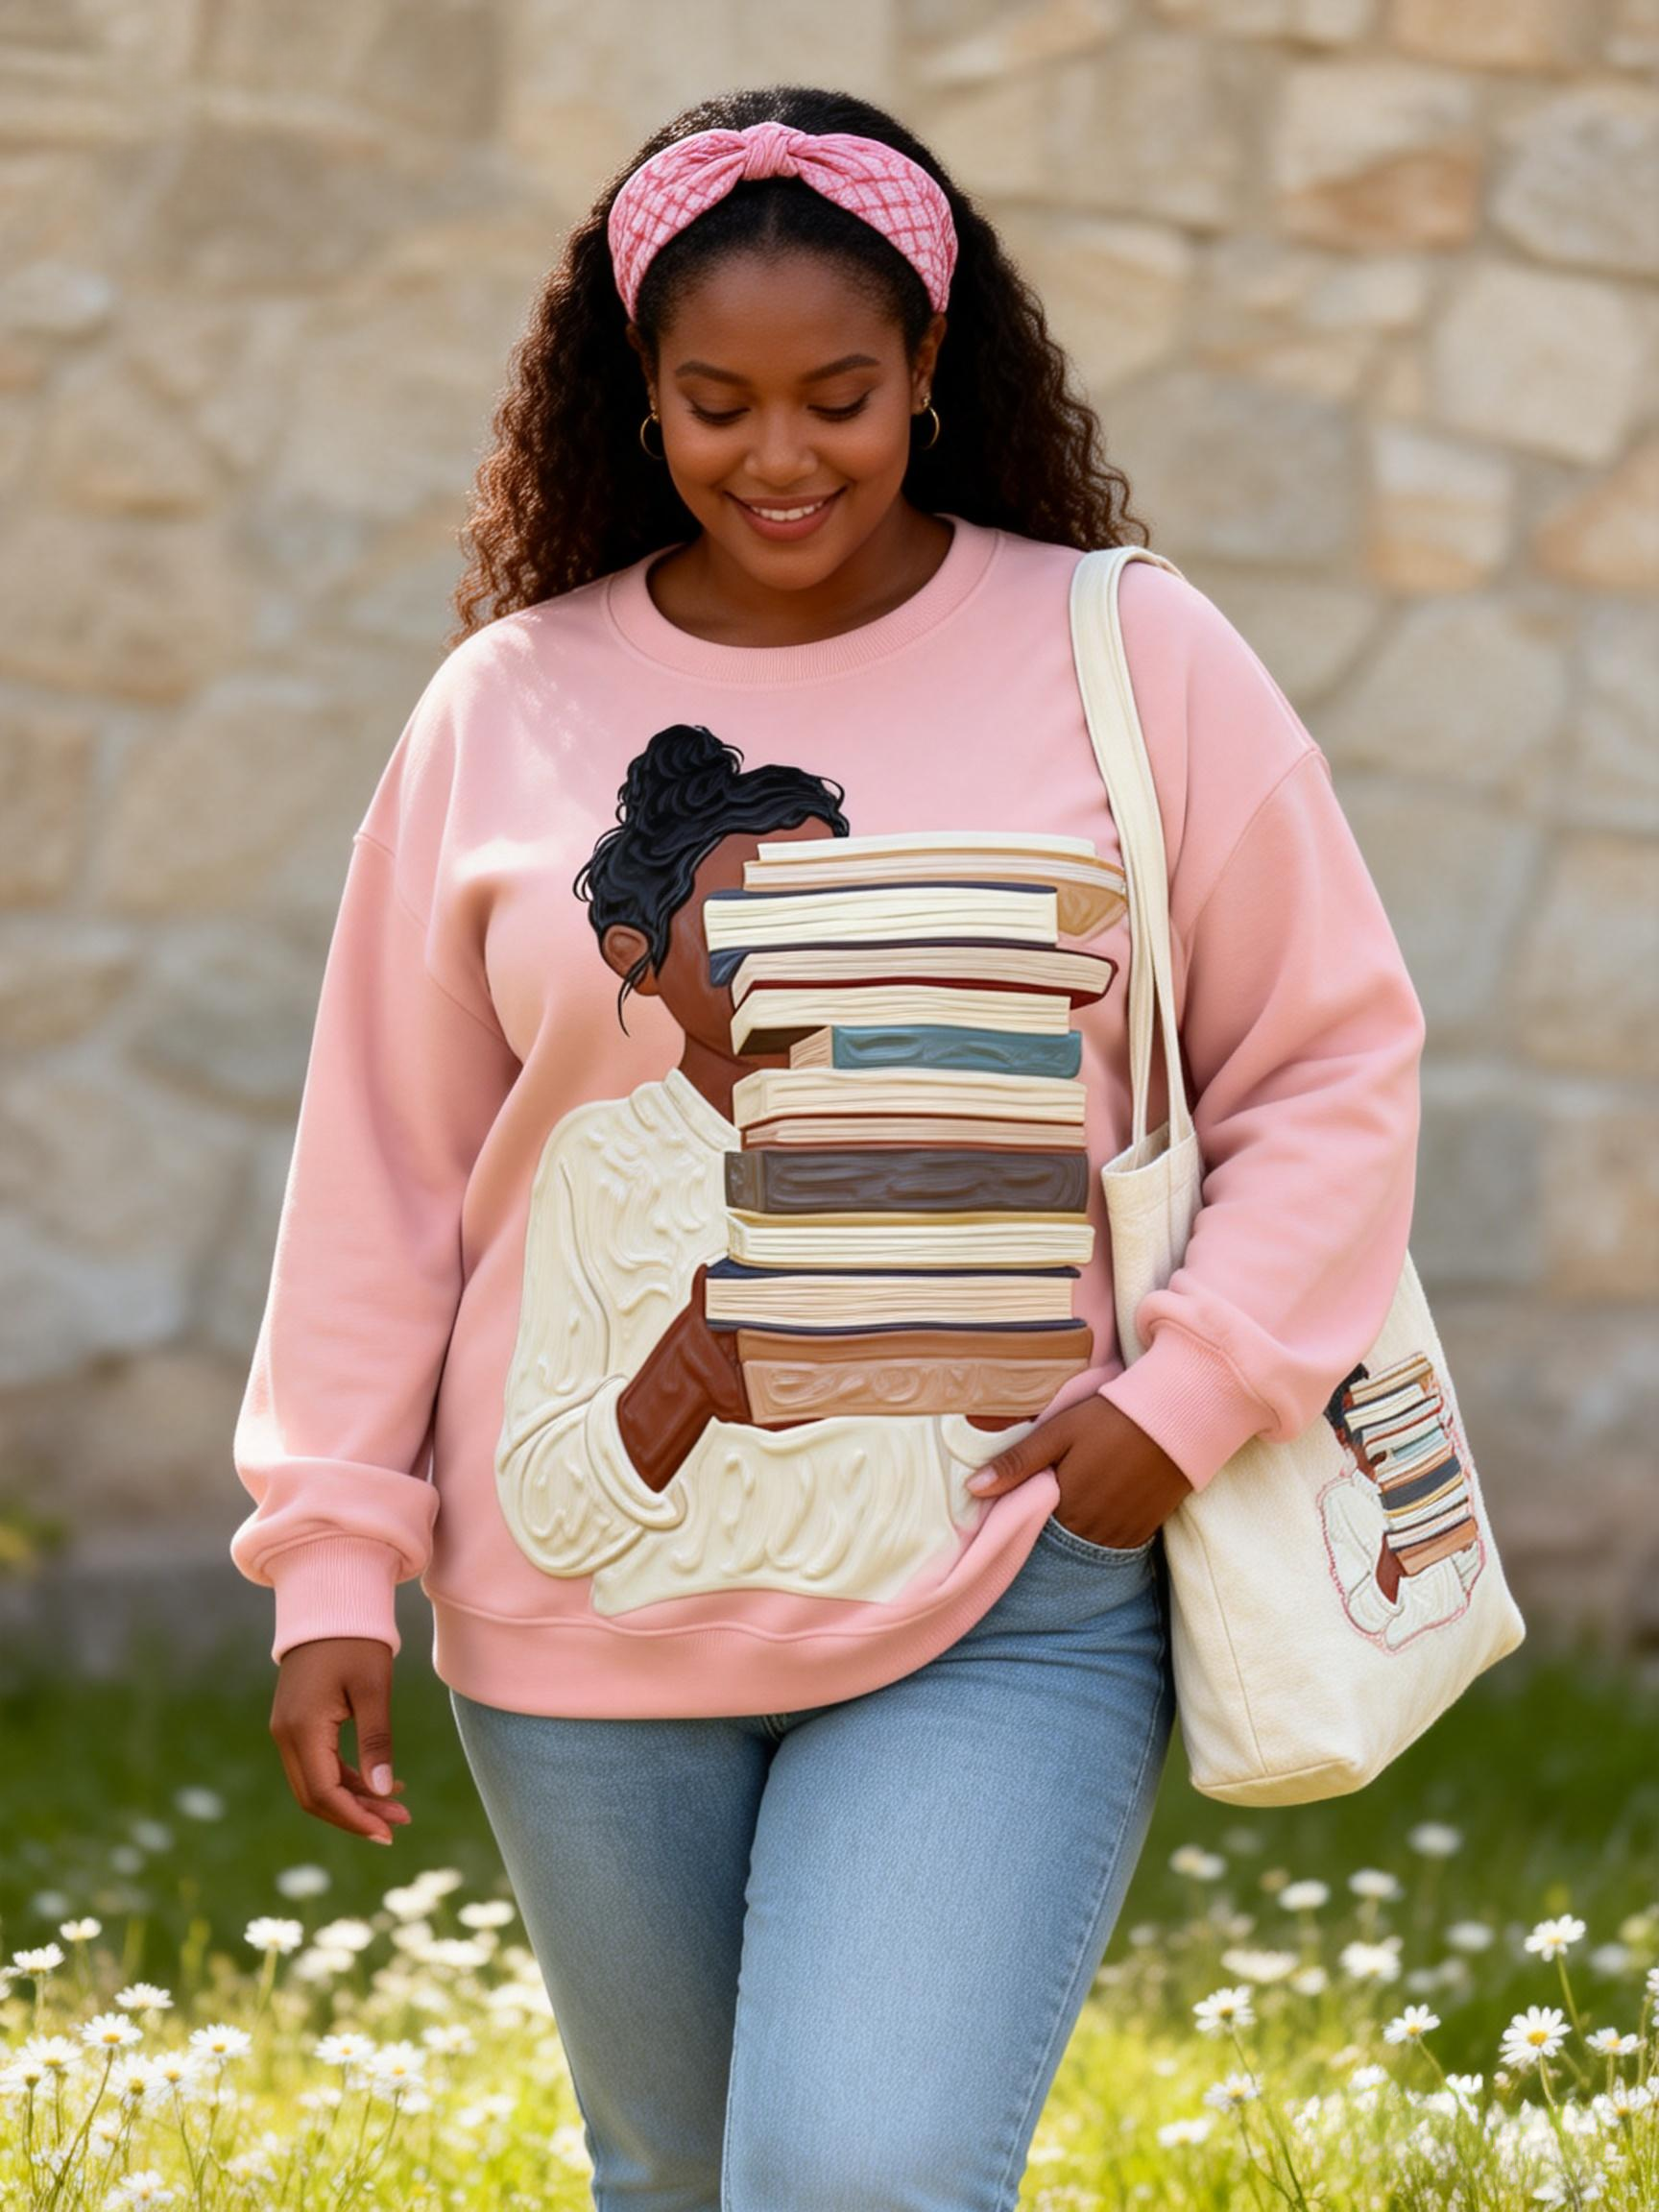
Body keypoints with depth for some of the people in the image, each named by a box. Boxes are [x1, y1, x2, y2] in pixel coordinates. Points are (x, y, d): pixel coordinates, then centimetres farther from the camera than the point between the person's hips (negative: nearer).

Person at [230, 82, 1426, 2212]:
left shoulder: (1131, 662, -2)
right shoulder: (505, 708, 4)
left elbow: (1330, 1069, 3)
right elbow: (385, 1162, 8)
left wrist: (1189, 1394, -10)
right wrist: (331, 1563, 4)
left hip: (999, 1614, -3)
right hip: (587, 1620, 3)